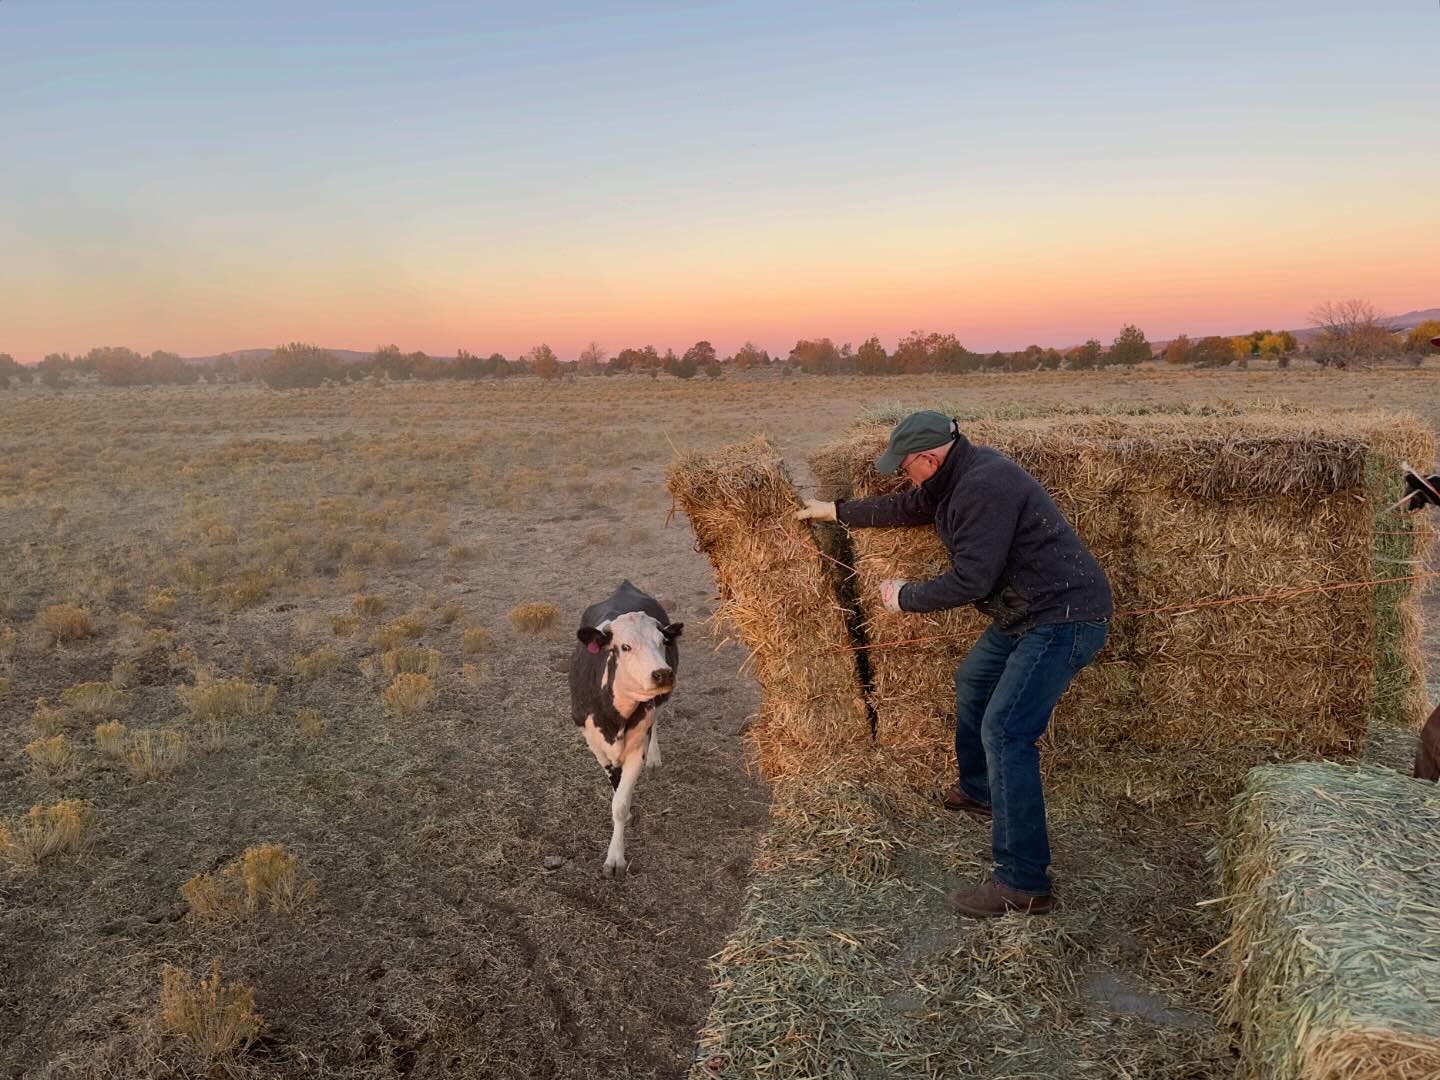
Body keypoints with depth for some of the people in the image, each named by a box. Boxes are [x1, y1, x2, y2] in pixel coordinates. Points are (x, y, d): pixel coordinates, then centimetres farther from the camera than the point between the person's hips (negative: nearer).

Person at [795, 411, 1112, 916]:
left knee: (1004, 731, -18)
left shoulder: (984, 486, -25)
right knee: (972, 682, 27)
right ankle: (978, 793, 47)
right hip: (1024, 613, 11)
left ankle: (1024, 883, -13)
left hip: (1064, 616, -11)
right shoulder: (956, 477, 7)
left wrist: (906, 597, -10)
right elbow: (904, 507, 25)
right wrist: (836, 512, 31)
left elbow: (970, 579, -26)